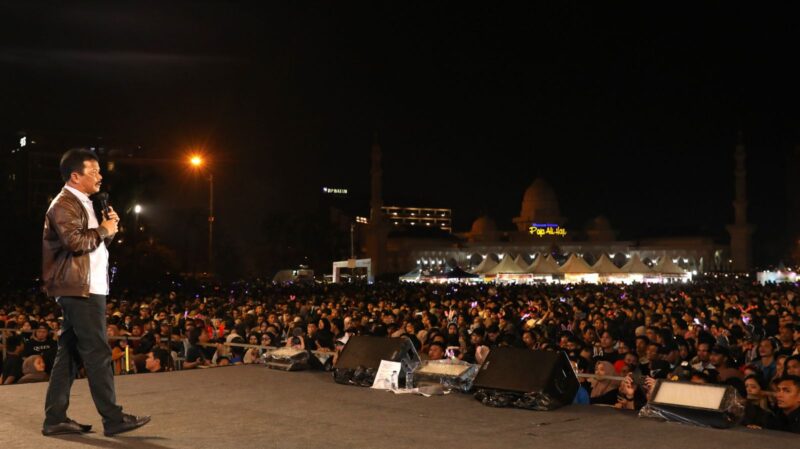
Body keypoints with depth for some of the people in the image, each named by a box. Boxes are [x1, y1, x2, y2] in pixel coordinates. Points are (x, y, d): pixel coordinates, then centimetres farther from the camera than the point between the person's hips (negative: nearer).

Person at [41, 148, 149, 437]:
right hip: (80, 290, -10)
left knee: (69, 353, 10)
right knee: (98, 353, -9)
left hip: (84, 290, 10)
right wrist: (103, 230, -12)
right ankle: (113, 419, -6)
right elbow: (74, 241, -26)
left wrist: (107, 230, 8)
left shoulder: (81, 204, 21)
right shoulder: (64, 204, -11)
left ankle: (55, 419, 15)